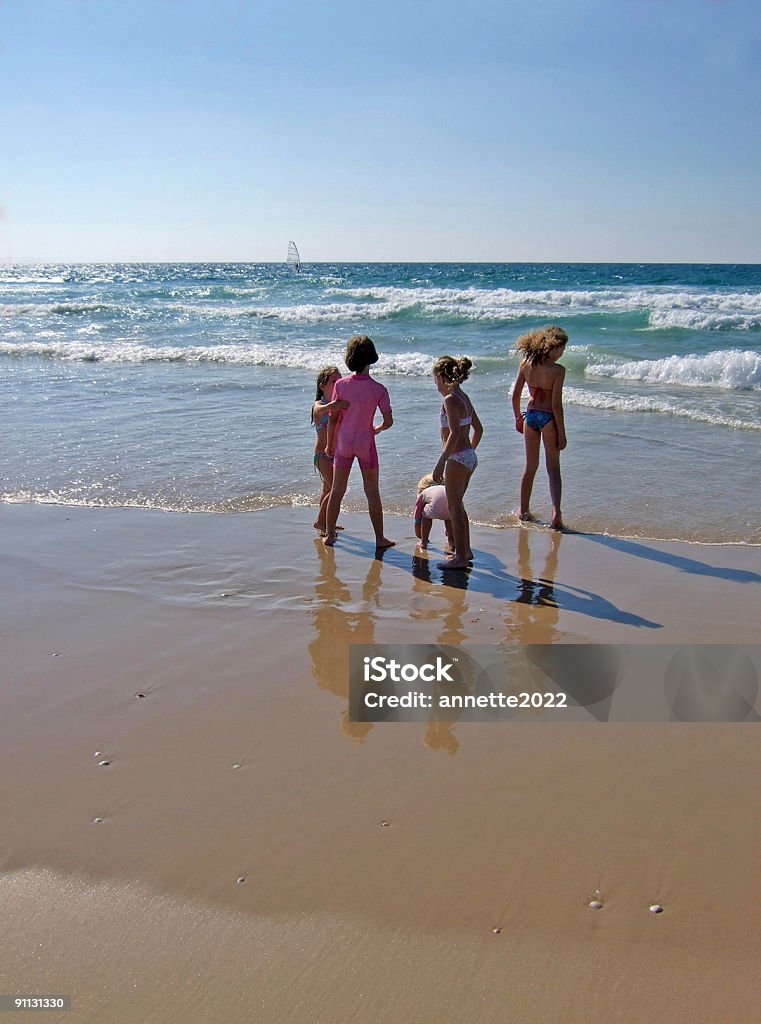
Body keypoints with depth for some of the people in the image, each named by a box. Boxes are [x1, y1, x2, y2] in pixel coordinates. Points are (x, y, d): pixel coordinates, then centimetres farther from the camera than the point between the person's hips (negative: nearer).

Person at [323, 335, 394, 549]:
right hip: (366, 443, -2)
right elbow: (388, 421, -10)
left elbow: (333, 418, -4)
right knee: (372, 492, 9)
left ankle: (329, 535, 18)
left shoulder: (340, 385, -8)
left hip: (343, 442, 2)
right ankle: (379, 538, 13)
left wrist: (329, 444, 8)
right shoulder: (378, 389, -12)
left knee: (337, 491, 13)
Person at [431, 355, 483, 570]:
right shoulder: (464, 398, 13)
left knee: (454, 508, -2)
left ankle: (460, 557, 2)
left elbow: (454, 433, -23)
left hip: (457, 458, -9)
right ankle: (466, 551, 26)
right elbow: (478, 429, 20)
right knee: (457, 506, 19)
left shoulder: (450, 399, -15)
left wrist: (441, 463, -22)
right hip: (470, 457, 9)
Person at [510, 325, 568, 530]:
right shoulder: (557, 370, -15)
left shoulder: (526, 364, -1)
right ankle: (556, 511, -7)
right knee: (553, 468, 8)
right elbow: (556, 405, -16)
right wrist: (562, 434, -9)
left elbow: (515, 395, 4)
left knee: (530, 467, 17)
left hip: (530, 416, 4)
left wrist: (518, 418, 20)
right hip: (548, 418, -4)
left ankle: (524, 512, 25)